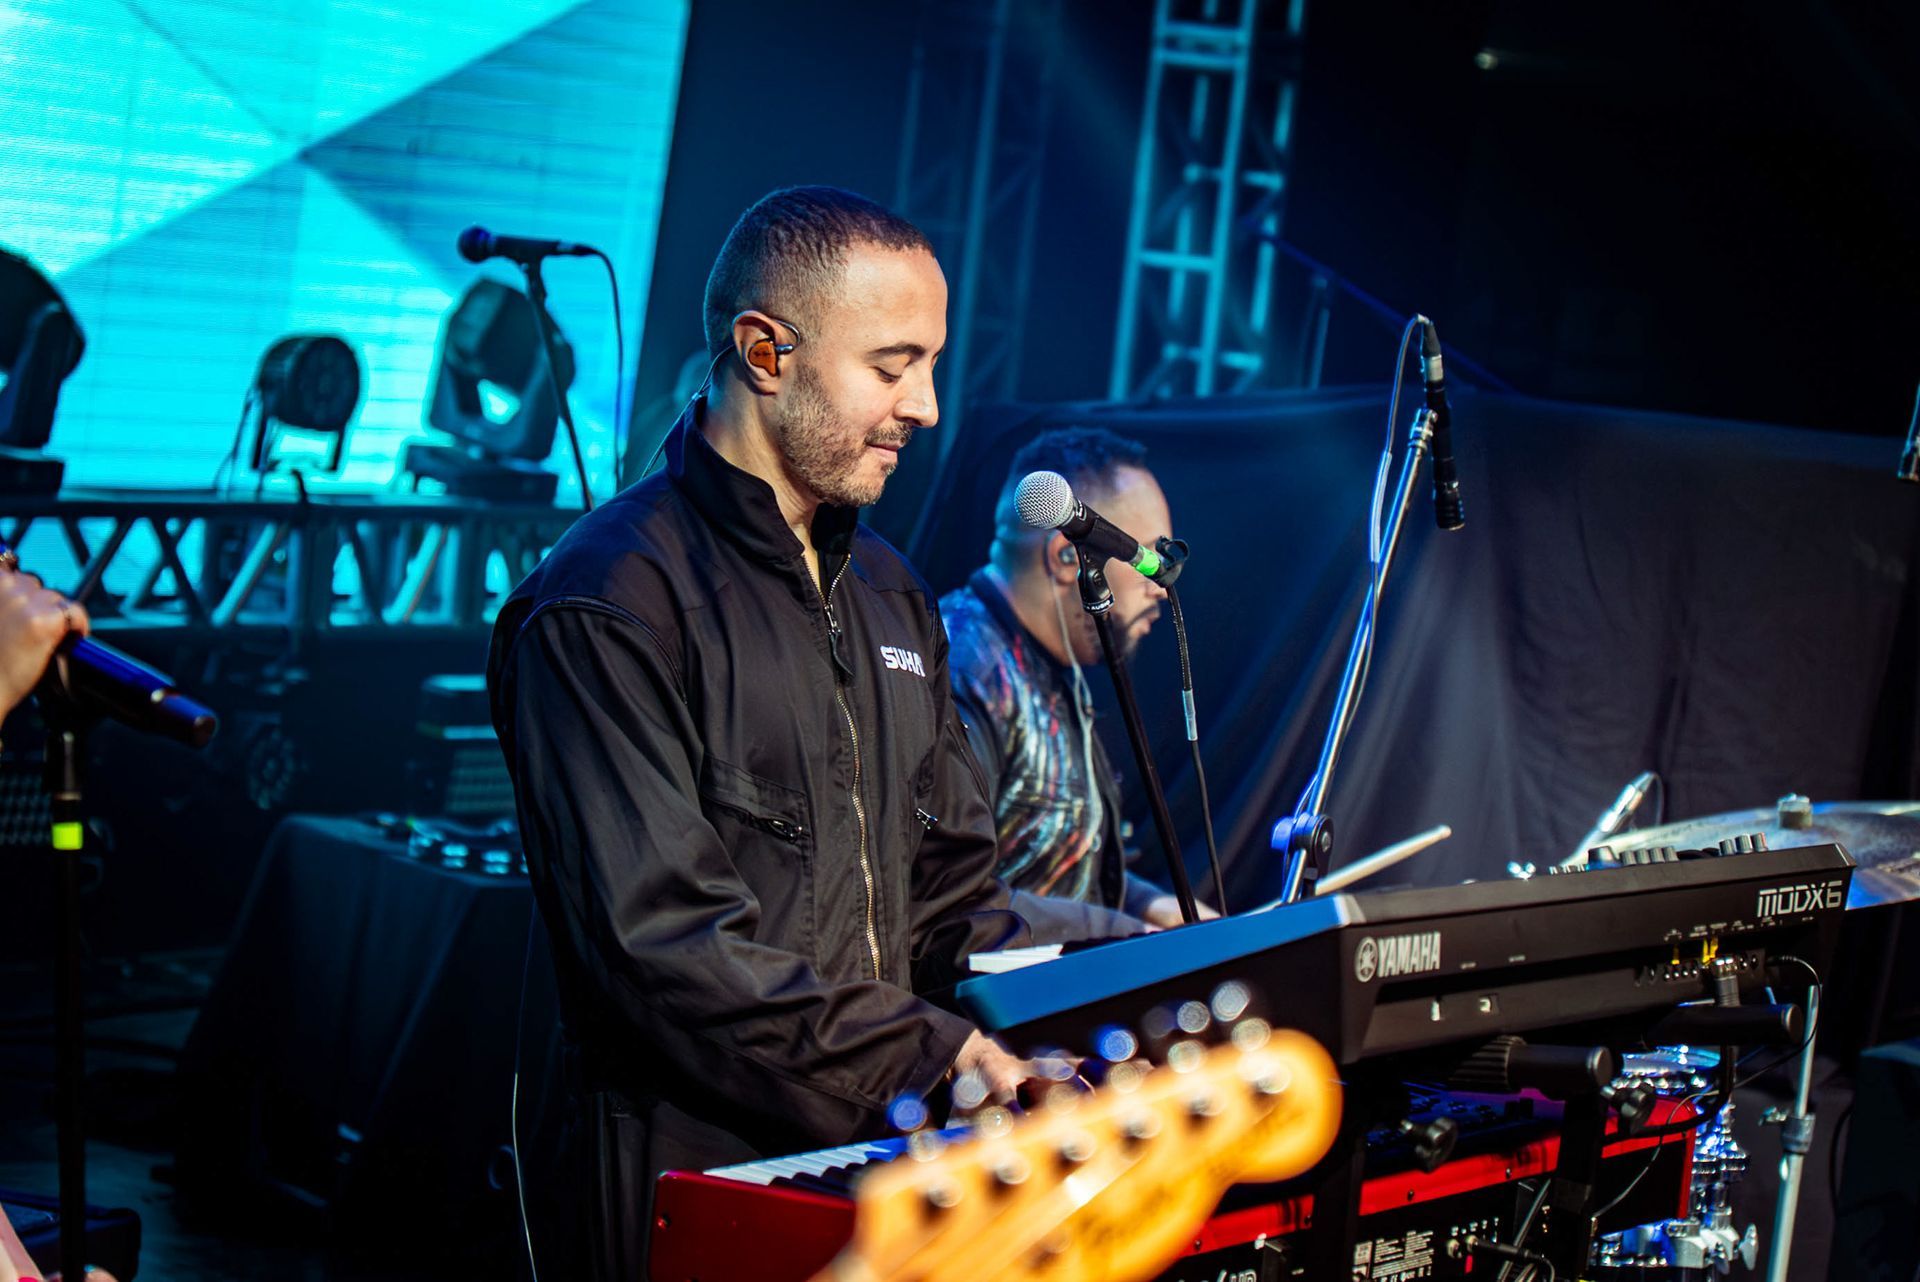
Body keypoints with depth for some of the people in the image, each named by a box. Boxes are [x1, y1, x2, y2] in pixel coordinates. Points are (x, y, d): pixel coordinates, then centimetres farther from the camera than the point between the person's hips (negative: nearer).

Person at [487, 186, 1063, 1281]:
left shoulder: (890, 594, 17)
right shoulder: (607, 607, -10)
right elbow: (661, 937, -18)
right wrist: (935, 1058, -20)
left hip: (885, 1166, 8)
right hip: (696, 1185, -7)